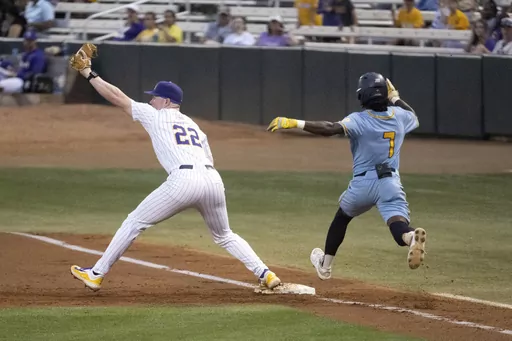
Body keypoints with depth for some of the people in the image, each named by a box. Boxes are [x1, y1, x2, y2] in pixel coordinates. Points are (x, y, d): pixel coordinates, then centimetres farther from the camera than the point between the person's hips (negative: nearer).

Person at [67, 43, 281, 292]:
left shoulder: (155, 116, 14)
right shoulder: (193, 125, 30)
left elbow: (118, 98, 14)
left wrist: (89, 74, 20)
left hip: (184, 179, -6)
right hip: (213, 179, 6)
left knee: (135, 222, 6)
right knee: (224, 235, 26)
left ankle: (96, 274, 7)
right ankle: (265, 274, 14)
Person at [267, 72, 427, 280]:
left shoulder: (359, 120, -10)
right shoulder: (399, 116, 6)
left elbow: (331, 128, -28)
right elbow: (414, 117, 32)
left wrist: (295, 123, -30)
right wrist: (395, 98, 43)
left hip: (363, 183, -2)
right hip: (391, 183, 2)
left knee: (342, 217, 25)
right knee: (397, 222, -13)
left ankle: (325, 266, 40)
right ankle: (410, 236, -53)